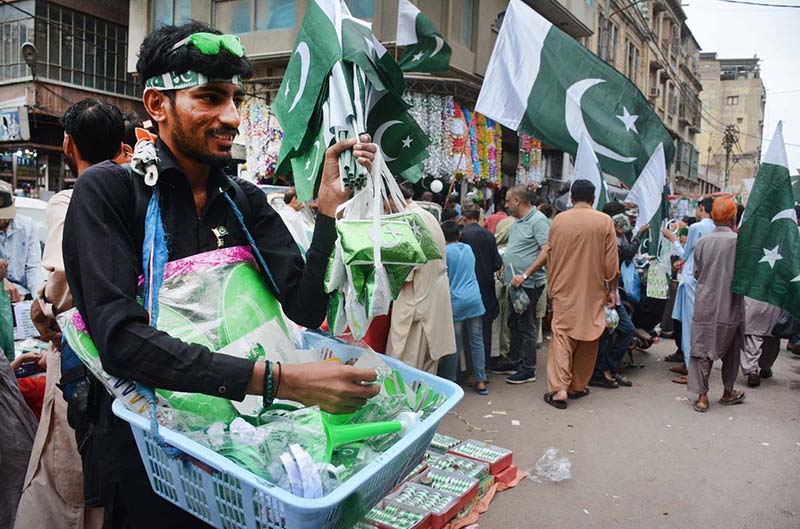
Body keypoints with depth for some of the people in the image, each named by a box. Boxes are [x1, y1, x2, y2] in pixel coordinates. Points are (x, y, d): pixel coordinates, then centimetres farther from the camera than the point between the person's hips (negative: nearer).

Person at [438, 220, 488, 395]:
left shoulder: (445, 252, -6)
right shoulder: (468, 248, 11)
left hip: (455, 301, -4)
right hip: (474, 299, 4)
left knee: (453, 344, 2)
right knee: (477, 341, 8)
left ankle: (449, 382, 10)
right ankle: (480, 381, 12)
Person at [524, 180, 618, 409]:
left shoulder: (559, 220, -1)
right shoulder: (605, 221, -6)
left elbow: (549, 254, 7)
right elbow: (611, 262, -5)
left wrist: (551, 287, 18)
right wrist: (612, 289, 6)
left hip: (564, 290, 1)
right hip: (593, 292, 0)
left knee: (562, 336, 2)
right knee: (588, 339, 12)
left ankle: (559, 388, -9)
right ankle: (578, 386, 22)